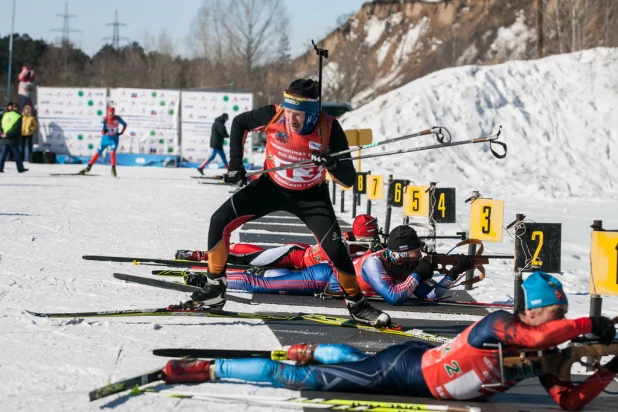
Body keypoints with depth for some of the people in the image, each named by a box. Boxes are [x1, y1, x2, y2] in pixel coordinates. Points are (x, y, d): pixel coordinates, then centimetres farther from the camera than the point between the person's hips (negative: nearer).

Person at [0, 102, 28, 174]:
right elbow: (16, 129, -16)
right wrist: (7, 134, -15)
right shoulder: (18, 117, -7)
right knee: (17, 155, 7)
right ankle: (20, 168, 14)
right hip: (13, 140, -3)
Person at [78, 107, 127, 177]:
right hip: (105, 138, 1)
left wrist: (121, 132, -4)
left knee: (112, 153, -21)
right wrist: (103, 131, -45)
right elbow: (102, 132, -22)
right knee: (98, 153, 7)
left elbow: (125, 124, 6)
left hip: (114, 139, -1)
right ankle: (88, 167, 18)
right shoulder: (105, 119, -17)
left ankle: (113, 169, -9)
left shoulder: (117, 118, -13)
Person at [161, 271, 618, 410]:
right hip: (403, 369, -7)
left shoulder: (542, 361, -6)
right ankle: (208, 369, 8)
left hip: (422, 368, 7)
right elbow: (538, 335, -49)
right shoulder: (498, 324, -29)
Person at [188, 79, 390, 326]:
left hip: (310, 195, -2)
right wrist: (236, 165, -8)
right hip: (271, 186, 2)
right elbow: (239, 123, -2)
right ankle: (215, 287, 4)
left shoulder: (329, 129, -27)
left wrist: (332, 164, -44)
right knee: (220, 221, -12)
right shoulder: (274, 115, -24)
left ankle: (356, 304, 8)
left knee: (335, 249, -15)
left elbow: (348, 181, -24)